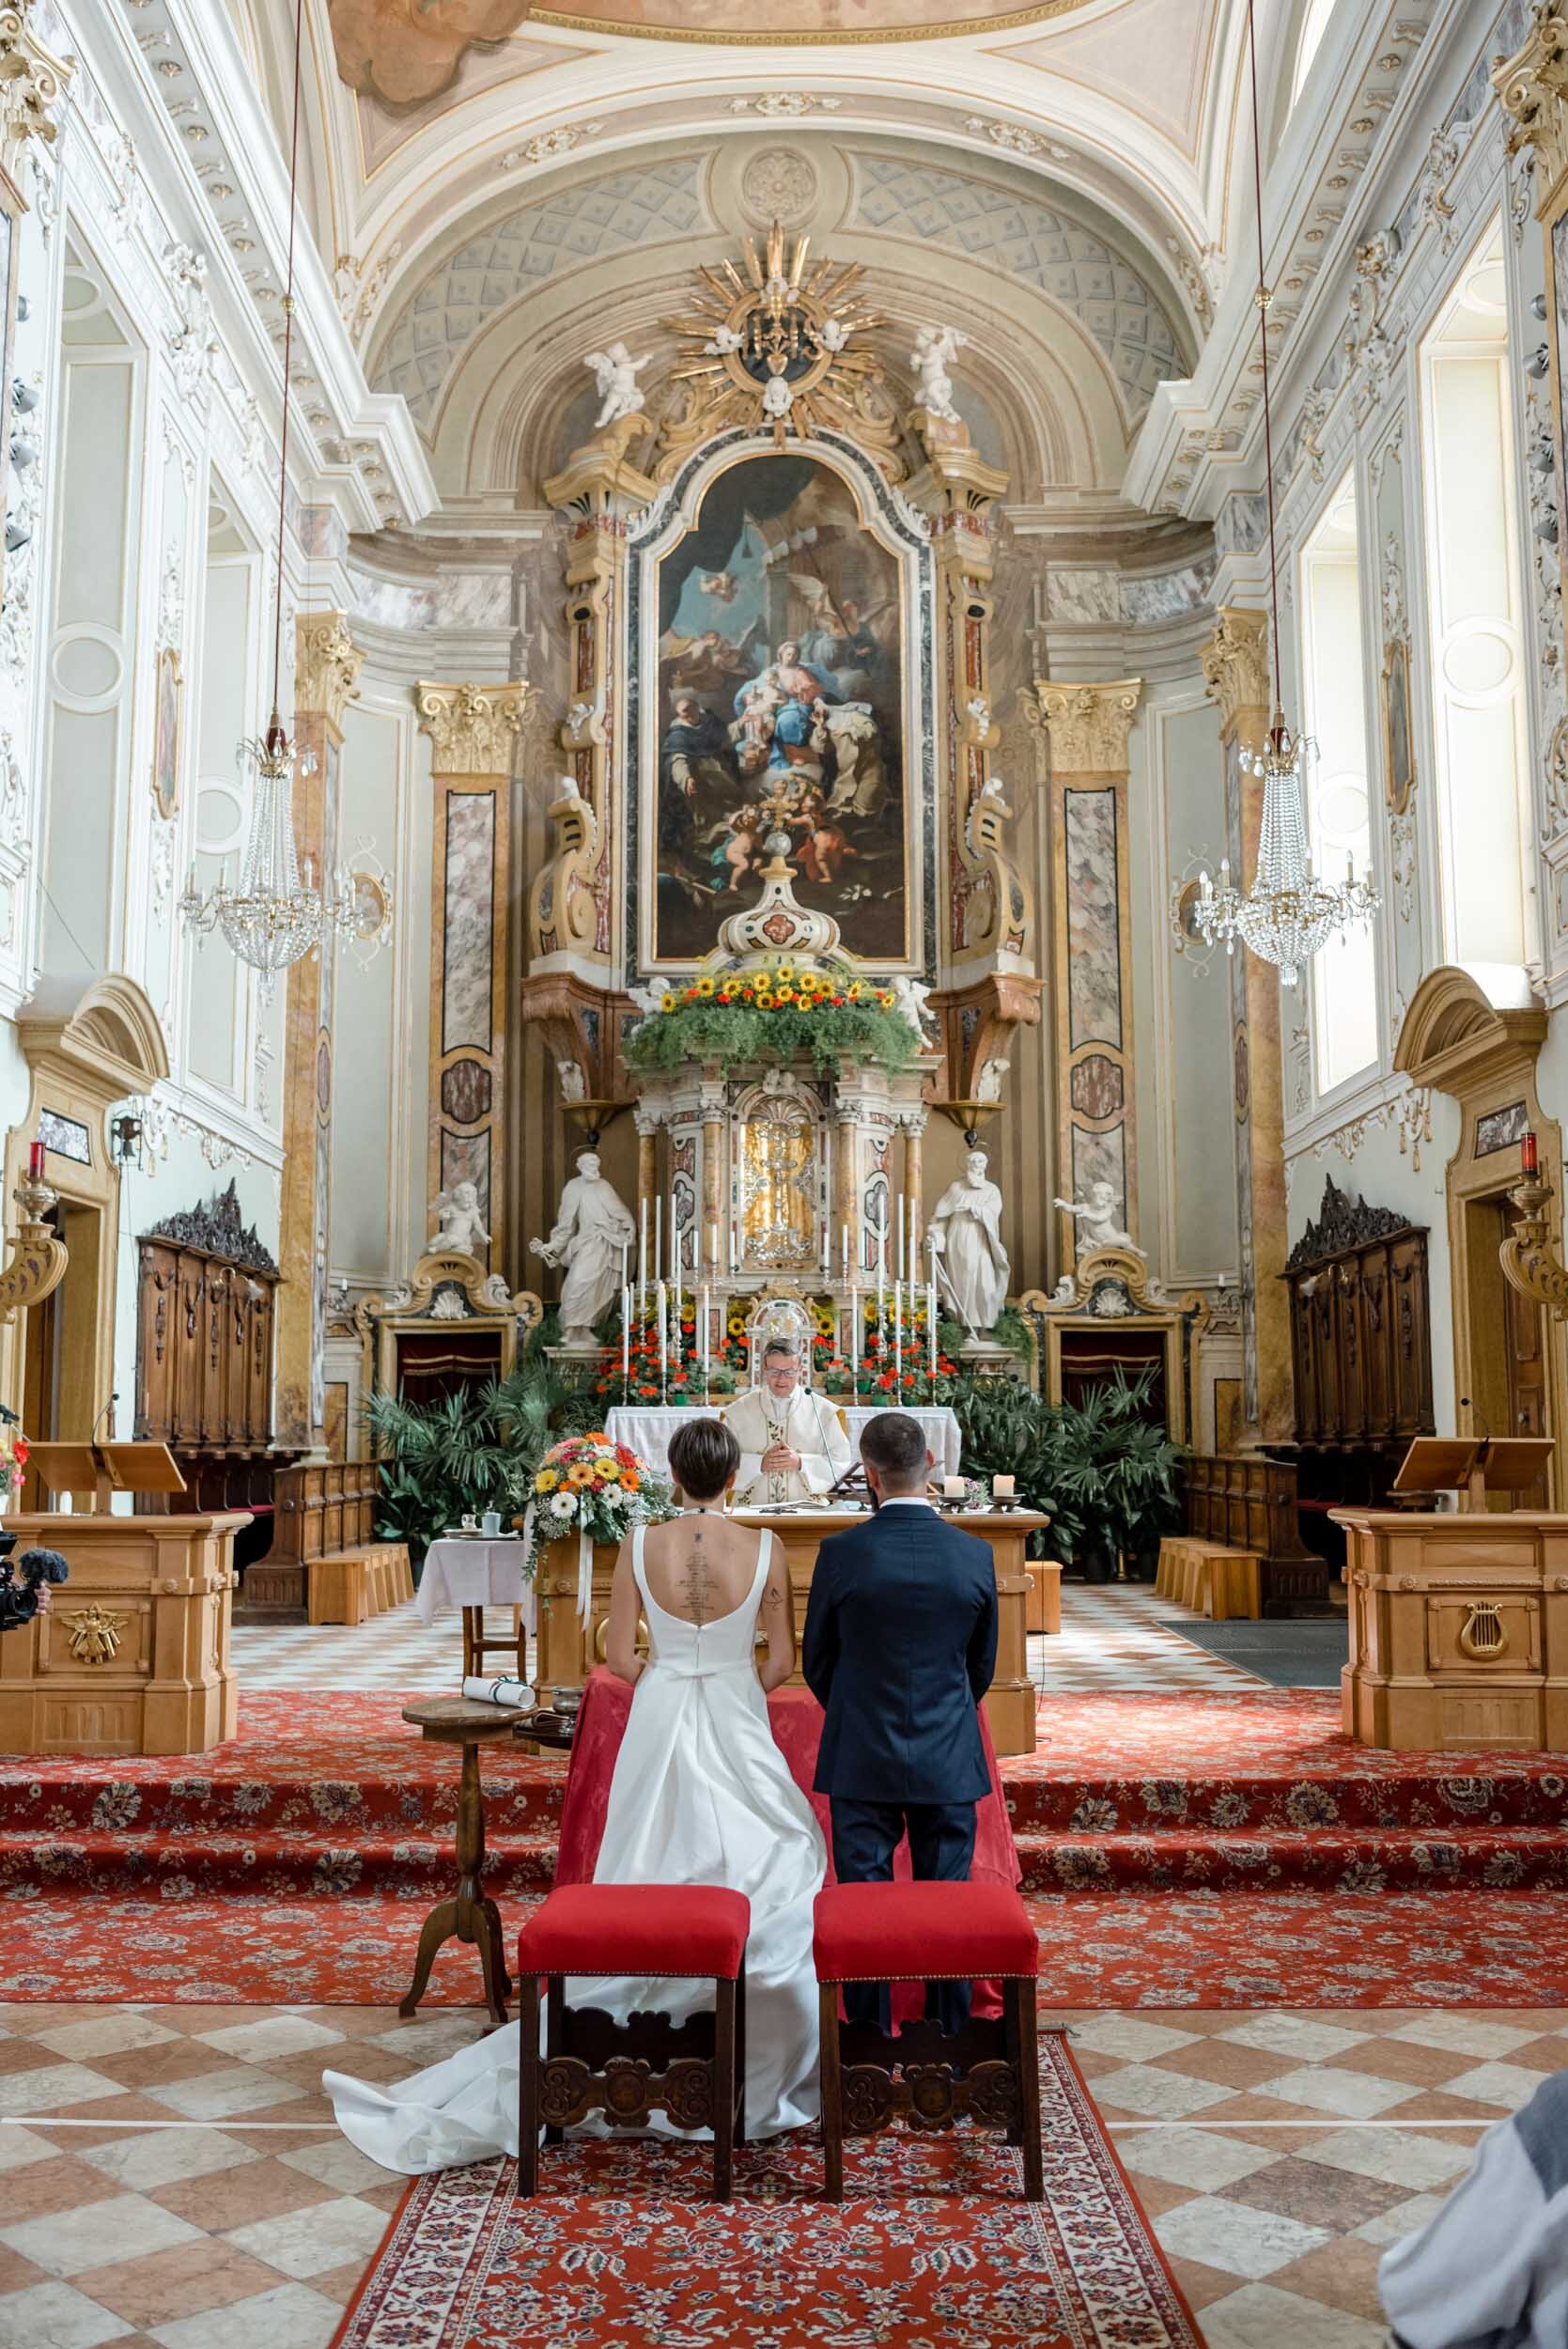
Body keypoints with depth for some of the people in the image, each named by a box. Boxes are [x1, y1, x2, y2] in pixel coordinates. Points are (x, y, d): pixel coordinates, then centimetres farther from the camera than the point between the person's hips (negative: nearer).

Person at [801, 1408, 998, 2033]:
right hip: (949, 1761, 1)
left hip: (861, 1759, -1)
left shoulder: (841, 1553, -12)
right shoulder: (975, 1554, -7)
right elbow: (983, 1663, 6)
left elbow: (816, 1661, 1)